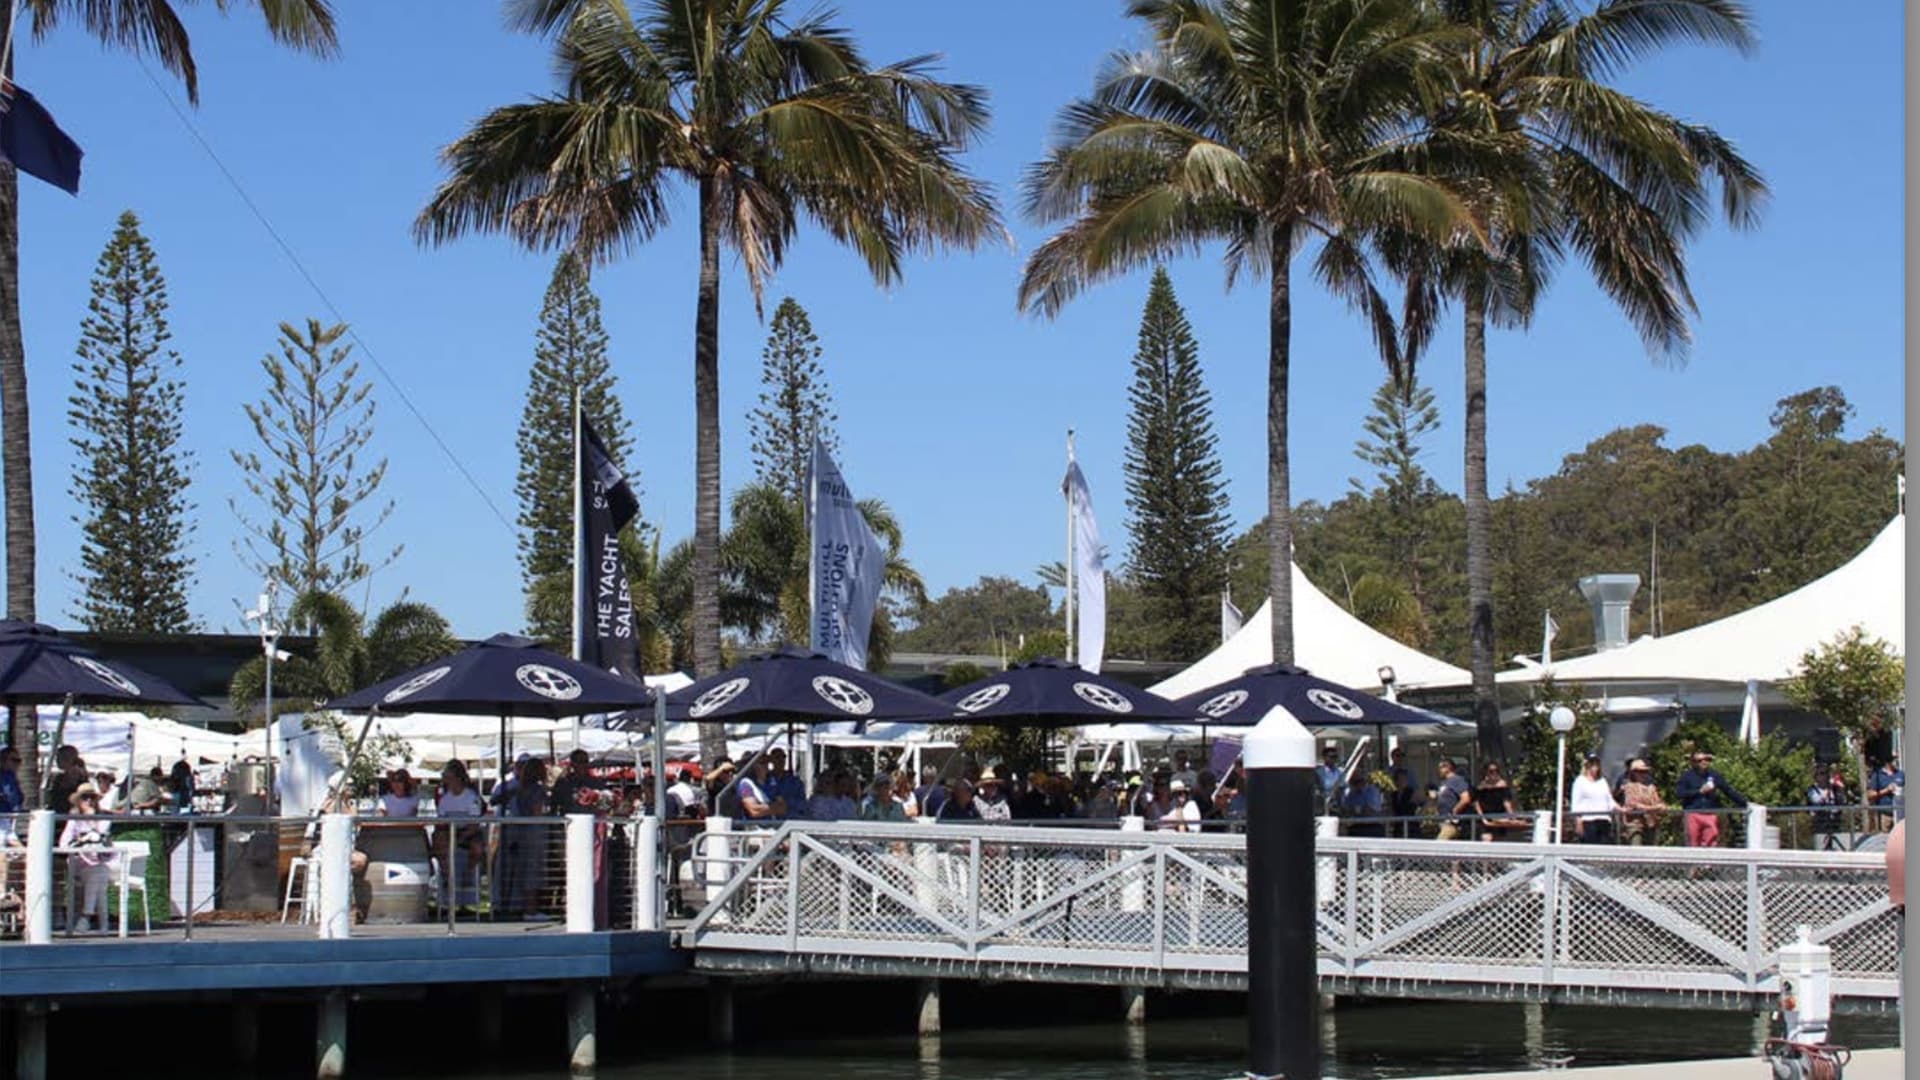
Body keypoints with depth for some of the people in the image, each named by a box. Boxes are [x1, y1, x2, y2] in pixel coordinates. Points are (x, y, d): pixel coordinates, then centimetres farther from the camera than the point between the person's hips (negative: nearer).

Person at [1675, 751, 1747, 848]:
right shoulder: (1687, 775, 6)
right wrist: (1699, 791, -8)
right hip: (1693, 814, -2)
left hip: (1711, 814, 2)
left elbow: (1729, 791, 13)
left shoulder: (1714, 776, 12)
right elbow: (1679, 792, -5)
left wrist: (1745, 802, 7)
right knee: (1693, 843, -2)